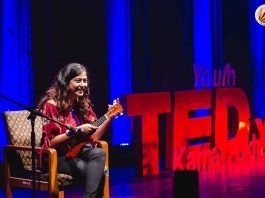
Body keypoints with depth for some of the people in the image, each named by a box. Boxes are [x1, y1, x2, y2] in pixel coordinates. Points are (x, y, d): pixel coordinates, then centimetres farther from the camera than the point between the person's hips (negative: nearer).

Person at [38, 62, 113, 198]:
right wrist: (77, 131, -22)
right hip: (57, 156, -6)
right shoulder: (52, 105, -12)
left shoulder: (84, 104, 6)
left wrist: (109, 118, -9)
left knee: (99, 153, -28)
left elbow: (94, 137, 5)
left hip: (78, 151, 6)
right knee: (97, 173, -29)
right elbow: (50, 142, -15)